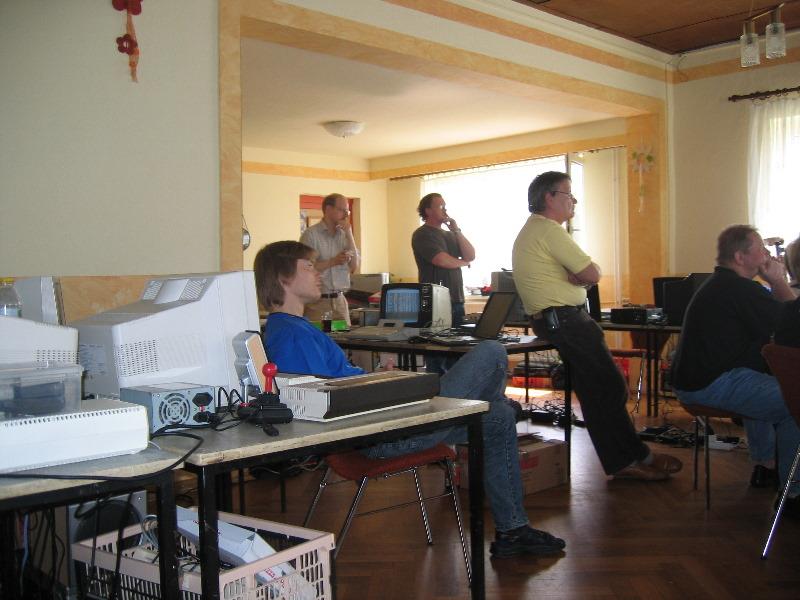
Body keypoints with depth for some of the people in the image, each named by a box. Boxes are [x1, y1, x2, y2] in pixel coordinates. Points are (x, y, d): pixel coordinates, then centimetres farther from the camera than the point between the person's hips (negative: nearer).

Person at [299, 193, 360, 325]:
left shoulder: (344, 235, 9)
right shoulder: (311, 234, -7)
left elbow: (354, 266, 0)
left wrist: (349, 233, -3)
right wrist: (333, 262, -16)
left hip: (340, 300, 5)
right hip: (317, 301, -5)